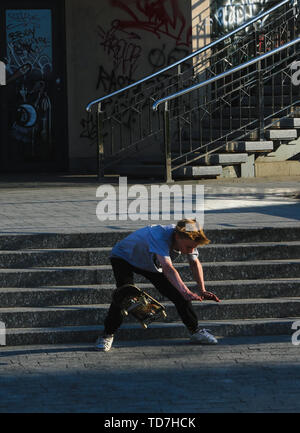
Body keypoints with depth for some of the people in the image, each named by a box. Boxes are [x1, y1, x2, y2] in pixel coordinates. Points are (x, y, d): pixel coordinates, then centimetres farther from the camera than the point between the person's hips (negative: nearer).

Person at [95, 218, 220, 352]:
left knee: (178, 294, -3)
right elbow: (168, 269, -57)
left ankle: (196, 331, 14)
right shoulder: (160, 237, -45)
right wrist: (186, 292, -69)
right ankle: (107, 335, -15)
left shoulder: (188, 239, -23)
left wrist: (202, 291, -15)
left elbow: (195, 263, -4)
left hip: (152, 264, 6)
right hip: (124, 257, -6)